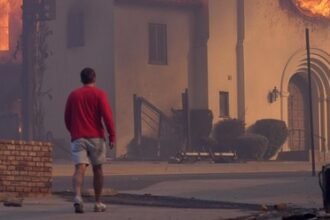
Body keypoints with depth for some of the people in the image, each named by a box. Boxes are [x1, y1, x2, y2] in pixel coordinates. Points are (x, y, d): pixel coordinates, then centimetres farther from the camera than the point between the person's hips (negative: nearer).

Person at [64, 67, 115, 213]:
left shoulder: (73, 95, 11)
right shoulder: (99, 94, 1)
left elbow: (67, 118, 15)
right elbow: (107, 115, -9)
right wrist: (112, 135, -6)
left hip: (78, 137, 1)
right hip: (96, 137, -1)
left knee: (80, 168, -11)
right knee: (97, 169, 12)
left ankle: (77, 196, -35)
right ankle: (98, 203, 18)